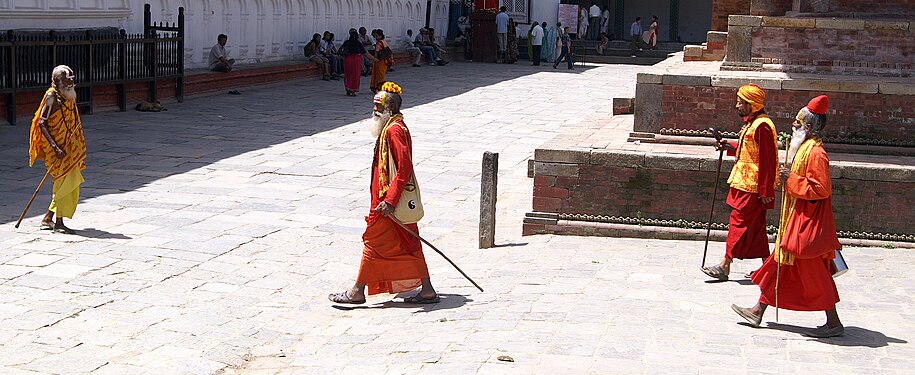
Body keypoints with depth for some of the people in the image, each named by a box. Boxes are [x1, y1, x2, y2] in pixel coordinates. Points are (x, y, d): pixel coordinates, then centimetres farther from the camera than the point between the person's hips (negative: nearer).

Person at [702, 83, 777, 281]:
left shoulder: (762, 126, -19)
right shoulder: (751, 122, 13)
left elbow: (768, 161, -20)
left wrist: (766, 191, -21)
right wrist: (728, 147, 8)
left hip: (752, 186, -10)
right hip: (744, 183, 10)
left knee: (739, 223, -5)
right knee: (756, 227, 12)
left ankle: (725, 266, -1)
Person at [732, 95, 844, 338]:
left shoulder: (816, 153, -20)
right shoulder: (802, 148, 12)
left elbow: (821, 189, -26)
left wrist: (792, 180, -22)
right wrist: (788, 178, 12)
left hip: (808, 223, -10)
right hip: (795, 219, 11)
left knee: (813, 273, -4)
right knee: (779, 265, 15)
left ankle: (833, 323, 6)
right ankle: (758, 311, 23)